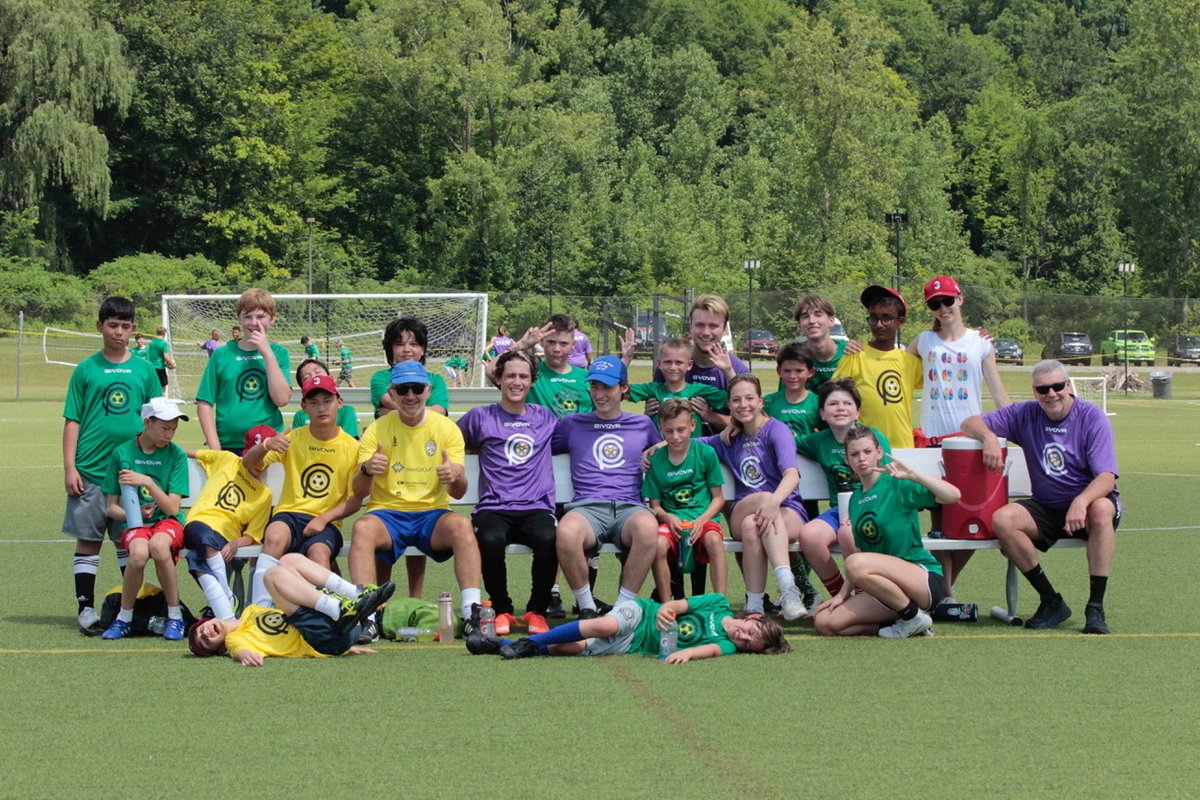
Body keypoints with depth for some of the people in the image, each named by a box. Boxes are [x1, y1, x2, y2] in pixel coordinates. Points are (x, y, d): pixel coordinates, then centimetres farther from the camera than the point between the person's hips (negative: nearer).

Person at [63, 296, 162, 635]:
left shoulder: (144, 370, 7)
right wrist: (69, 467, -4)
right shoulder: (86, 370, 3)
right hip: (90, 471, -1)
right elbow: (72, 421, 3)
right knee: (88, 540, 2)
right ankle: (86, 608, 7)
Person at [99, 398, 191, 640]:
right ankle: (124, 619, -13)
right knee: (139, 552, -36)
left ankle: (175, 617, -20)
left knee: (158, 544, -38)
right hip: (135, 523, 0)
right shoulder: (122, 453, 1)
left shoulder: (176, 455, 0)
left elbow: (172, 508, -6)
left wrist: (147, 482, -18)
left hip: (167, 522, 0)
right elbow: (111, 507, 7)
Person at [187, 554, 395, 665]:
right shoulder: (234, 639, 10)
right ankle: (340, 613, -29)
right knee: (275, 574, -14)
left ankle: (358, 596, -11)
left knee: (289, 560, 5)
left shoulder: (251, 612, 32)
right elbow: (241, 650, -12)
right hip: (325, 640, -7)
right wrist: (246, 655, -40)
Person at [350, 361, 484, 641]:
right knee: (363, 528, -34)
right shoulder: (376, 430, 4)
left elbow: (458, 493, 1)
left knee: (461, 525, -32)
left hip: (433, 514, 0)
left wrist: (455, 477, -25)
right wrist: (367, 470, -26)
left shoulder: (447, 429, 5)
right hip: (387, 513, 0)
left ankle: (472, 615, -35)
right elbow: (359, 492, -2)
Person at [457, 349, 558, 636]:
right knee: (490, 540, -37)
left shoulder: (546, 418, 20)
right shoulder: (481, 417, 14)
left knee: (548, 538, -35)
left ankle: (537, 611, -11)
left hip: (536, 507, 1)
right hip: (494, 508, -1)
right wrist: (486, 448, 12)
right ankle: (501, 610, -11)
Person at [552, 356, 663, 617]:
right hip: (587, 506, 0)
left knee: (647, 527, -40)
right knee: (566, 532, -40)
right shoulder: (572, 424, 23)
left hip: (629, 507, 0)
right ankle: (586, 607, -18)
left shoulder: (642, 424, 23)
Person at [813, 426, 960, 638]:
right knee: (824, 623, -9)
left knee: (856, 564, -33)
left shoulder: (896, 485, -6)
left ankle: (914, 617, -14)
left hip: (924, 576, -7)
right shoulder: (855, 499, 14)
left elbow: (953, 495, -20)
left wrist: (912, 475, -27)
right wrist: (843, 594, 5)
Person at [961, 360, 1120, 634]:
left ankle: (1095, 608, -33)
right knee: (1002, 520, -25)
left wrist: (1081, 501, -40)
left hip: (1089, 501, -4)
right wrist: (988, 437, -20)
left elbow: (1106, 477, -19)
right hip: (1046, 508, 4)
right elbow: (970, 424, 5)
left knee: (1102, 509, -39)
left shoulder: (1092, 418, -10)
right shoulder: (1025, 415, 2)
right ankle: (1051, 602, -14)